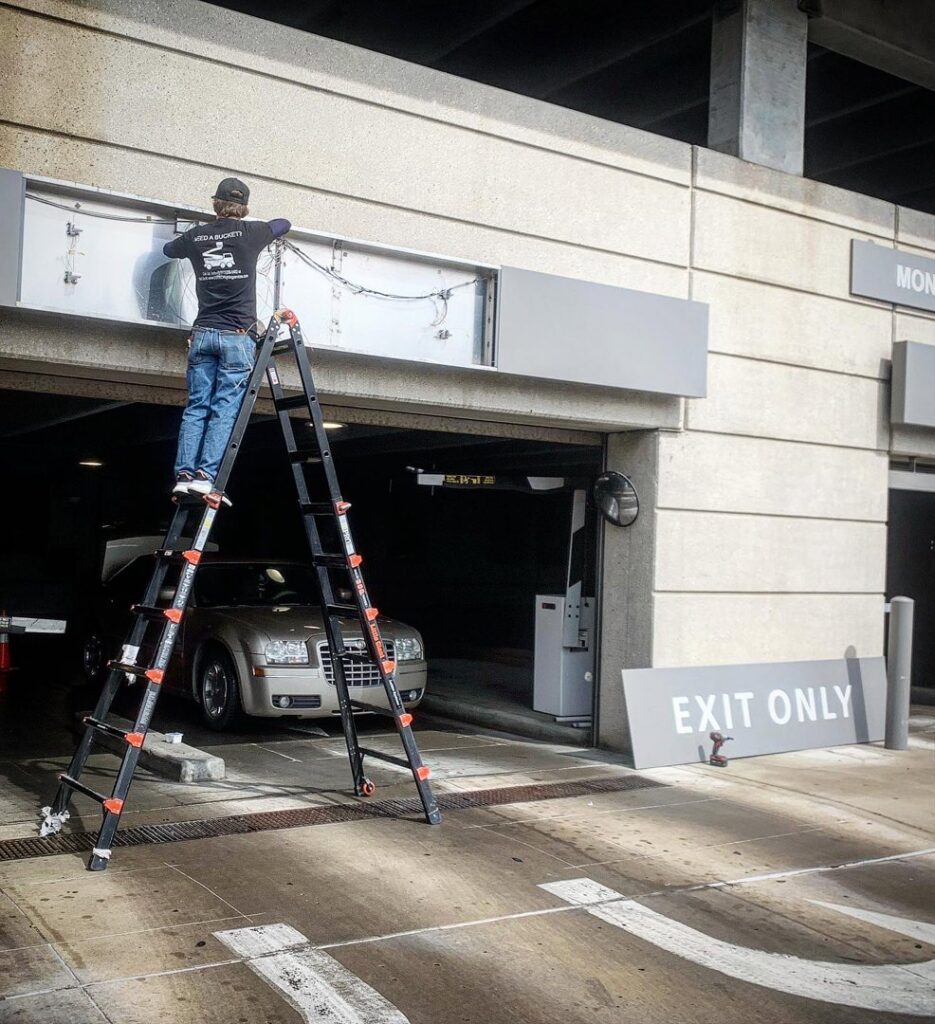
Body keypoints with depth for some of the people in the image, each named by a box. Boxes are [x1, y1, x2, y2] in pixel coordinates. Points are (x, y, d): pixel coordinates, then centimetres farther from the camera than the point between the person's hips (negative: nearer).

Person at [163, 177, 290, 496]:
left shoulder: (196, 236, 9)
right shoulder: (249, 233, 1)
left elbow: (168, 249, 31)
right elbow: (284, 223, 21)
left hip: (202, 334, 3)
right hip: (237, 336, -3)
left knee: (196, 407, 4)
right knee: (225, 410, -6)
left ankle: (184, 473, -5)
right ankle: (206, 475, -16)